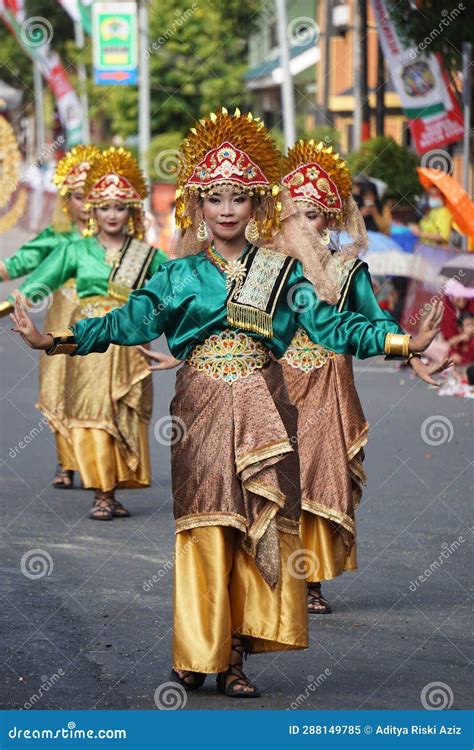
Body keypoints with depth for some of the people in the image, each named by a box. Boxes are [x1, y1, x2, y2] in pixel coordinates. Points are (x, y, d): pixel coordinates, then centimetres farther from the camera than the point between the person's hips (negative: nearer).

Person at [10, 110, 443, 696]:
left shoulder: (282, 271, 8)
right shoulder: (178, 273, 7)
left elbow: (329, 324, 1)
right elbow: (127, 322, 1)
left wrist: (404, 342, -11)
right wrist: (53, 341, -9)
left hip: (261, 415, 1)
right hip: (201, 413, -1)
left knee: (258, 530, -2)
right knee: (204, 528, -3)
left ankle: (234, 654, 3)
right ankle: (198, 654, 5)